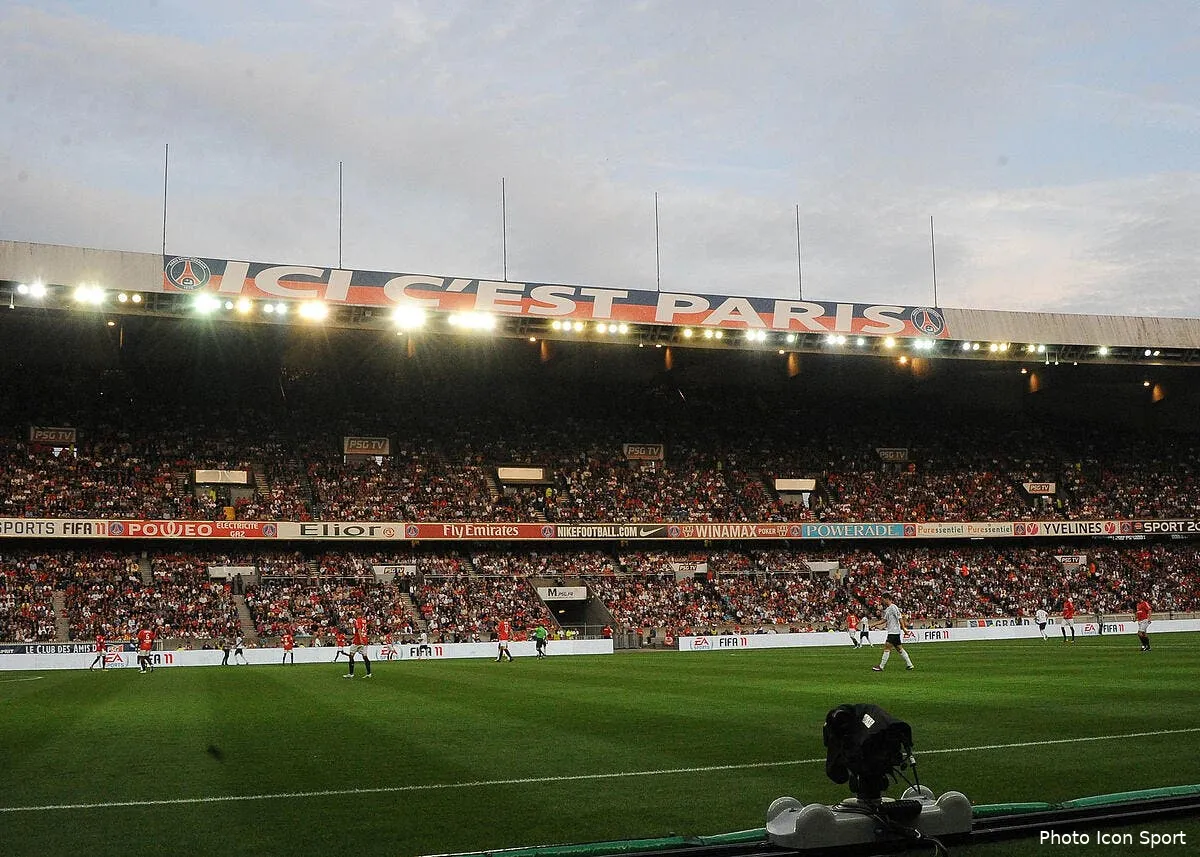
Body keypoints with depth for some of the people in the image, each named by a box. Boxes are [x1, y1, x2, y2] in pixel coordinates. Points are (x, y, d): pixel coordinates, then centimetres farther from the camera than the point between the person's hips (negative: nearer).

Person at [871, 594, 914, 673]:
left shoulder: (893, 607, -12)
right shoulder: (887, 609, 16)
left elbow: (900, 618, -17)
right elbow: (885, 620, 24)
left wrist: (903, 628, -21)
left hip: (894, 632, -10)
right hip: (891, 631, 10)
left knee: (887, 648, -10)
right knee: (899, 649, 11)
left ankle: (881, 667, -10)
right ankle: (909, 665, 15)